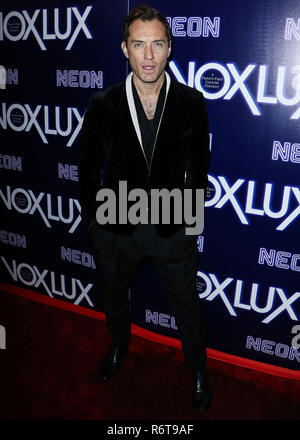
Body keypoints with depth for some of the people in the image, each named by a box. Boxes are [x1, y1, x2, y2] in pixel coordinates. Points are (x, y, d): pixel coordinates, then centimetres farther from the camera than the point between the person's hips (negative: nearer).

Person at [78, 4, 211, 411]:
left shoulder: (191, 103, -9)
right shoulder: (103, 104, -8)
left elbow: (198, 164, 2)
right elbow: (89, 166, 2)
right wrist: (92, 217, 3)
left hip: (173, 229, -1)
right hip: (115, 228, 2)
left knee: (188, 306, 15)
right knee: (114, 297, 25)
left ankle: (199, 370, 44)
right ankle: (119, 346, 58)